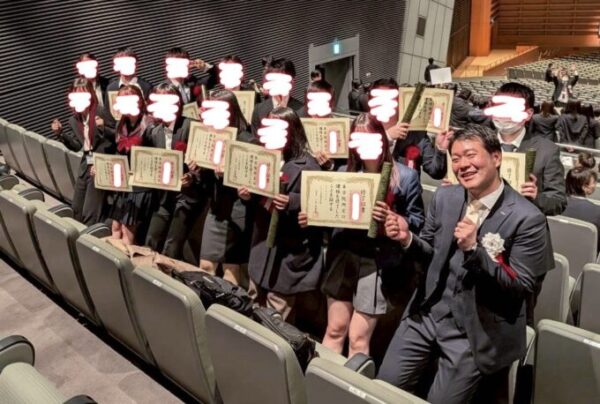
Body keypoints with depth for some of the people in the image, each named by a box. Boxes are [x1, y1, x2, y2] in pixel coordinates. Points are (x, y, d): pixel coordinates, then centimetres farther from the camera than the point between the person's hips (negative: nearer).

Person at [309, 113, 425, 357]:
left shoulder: (405, 176, -5)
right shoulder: (345, 172, 7)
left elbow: (417, 222, -5)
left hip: (377, 260, -4)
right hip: (342, 255, 4)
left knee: (358, 339, 5)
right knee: (335, 329, 15)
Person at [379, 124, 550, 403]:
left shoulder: (527, 218, -16)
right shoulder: (444, 197, 0)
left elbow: (522, 287, -14)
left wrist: (474, 249, -28)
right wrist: (408, 239, -13)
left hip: (475, 331, -4)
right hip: (426, 313, 5)